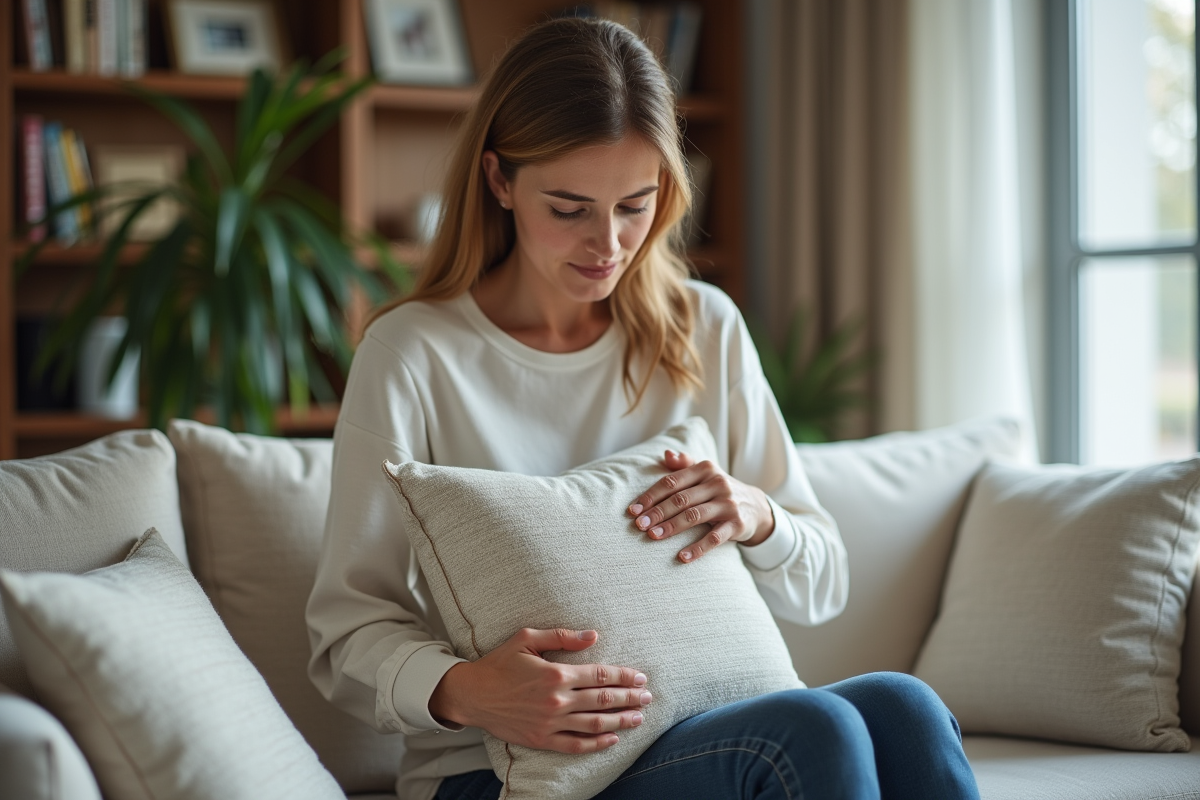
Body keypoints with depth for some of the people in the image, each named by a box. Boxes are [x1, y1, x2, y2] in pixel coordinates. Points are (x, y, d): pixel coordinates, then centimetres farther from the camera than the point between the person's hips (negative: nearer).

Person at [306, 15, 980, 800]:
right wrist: (460, 692, -27)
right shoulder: (413, 354, -5)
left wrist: (758, 518, -10)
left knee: (901, 708, -28)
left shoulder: (705, 331, 9)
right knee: (811, 730, -32)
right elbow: (350, 631, -5)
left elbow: (822, 587, 13)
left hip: (705, 735, 5)